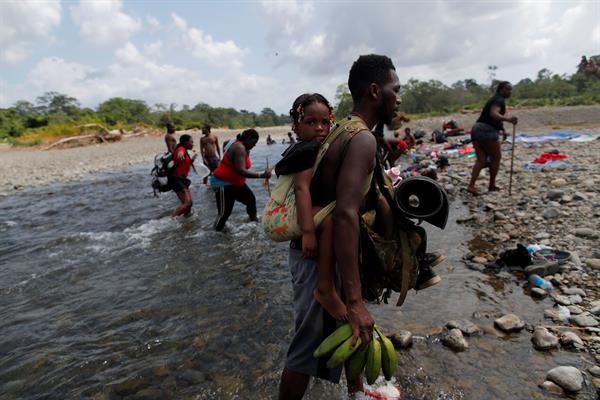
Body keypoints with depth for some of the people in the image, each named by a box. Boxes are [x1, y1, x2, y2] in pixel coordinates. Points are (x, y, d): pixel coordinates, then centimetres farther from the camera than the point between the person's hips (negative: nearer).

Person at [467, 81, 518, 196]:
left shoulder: (494, 99, 25)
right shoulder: (499, 100, -6)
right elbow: (493, 114, -25)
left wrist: (502, 130, 45)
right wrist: (508, 119, -40)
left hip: (476, 129, 8)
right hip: (487, 131, -8)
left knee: (481, 160, 3)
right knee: (496, 157, 8)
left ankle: (471, 185, -13)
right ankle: (491, 185, 16)